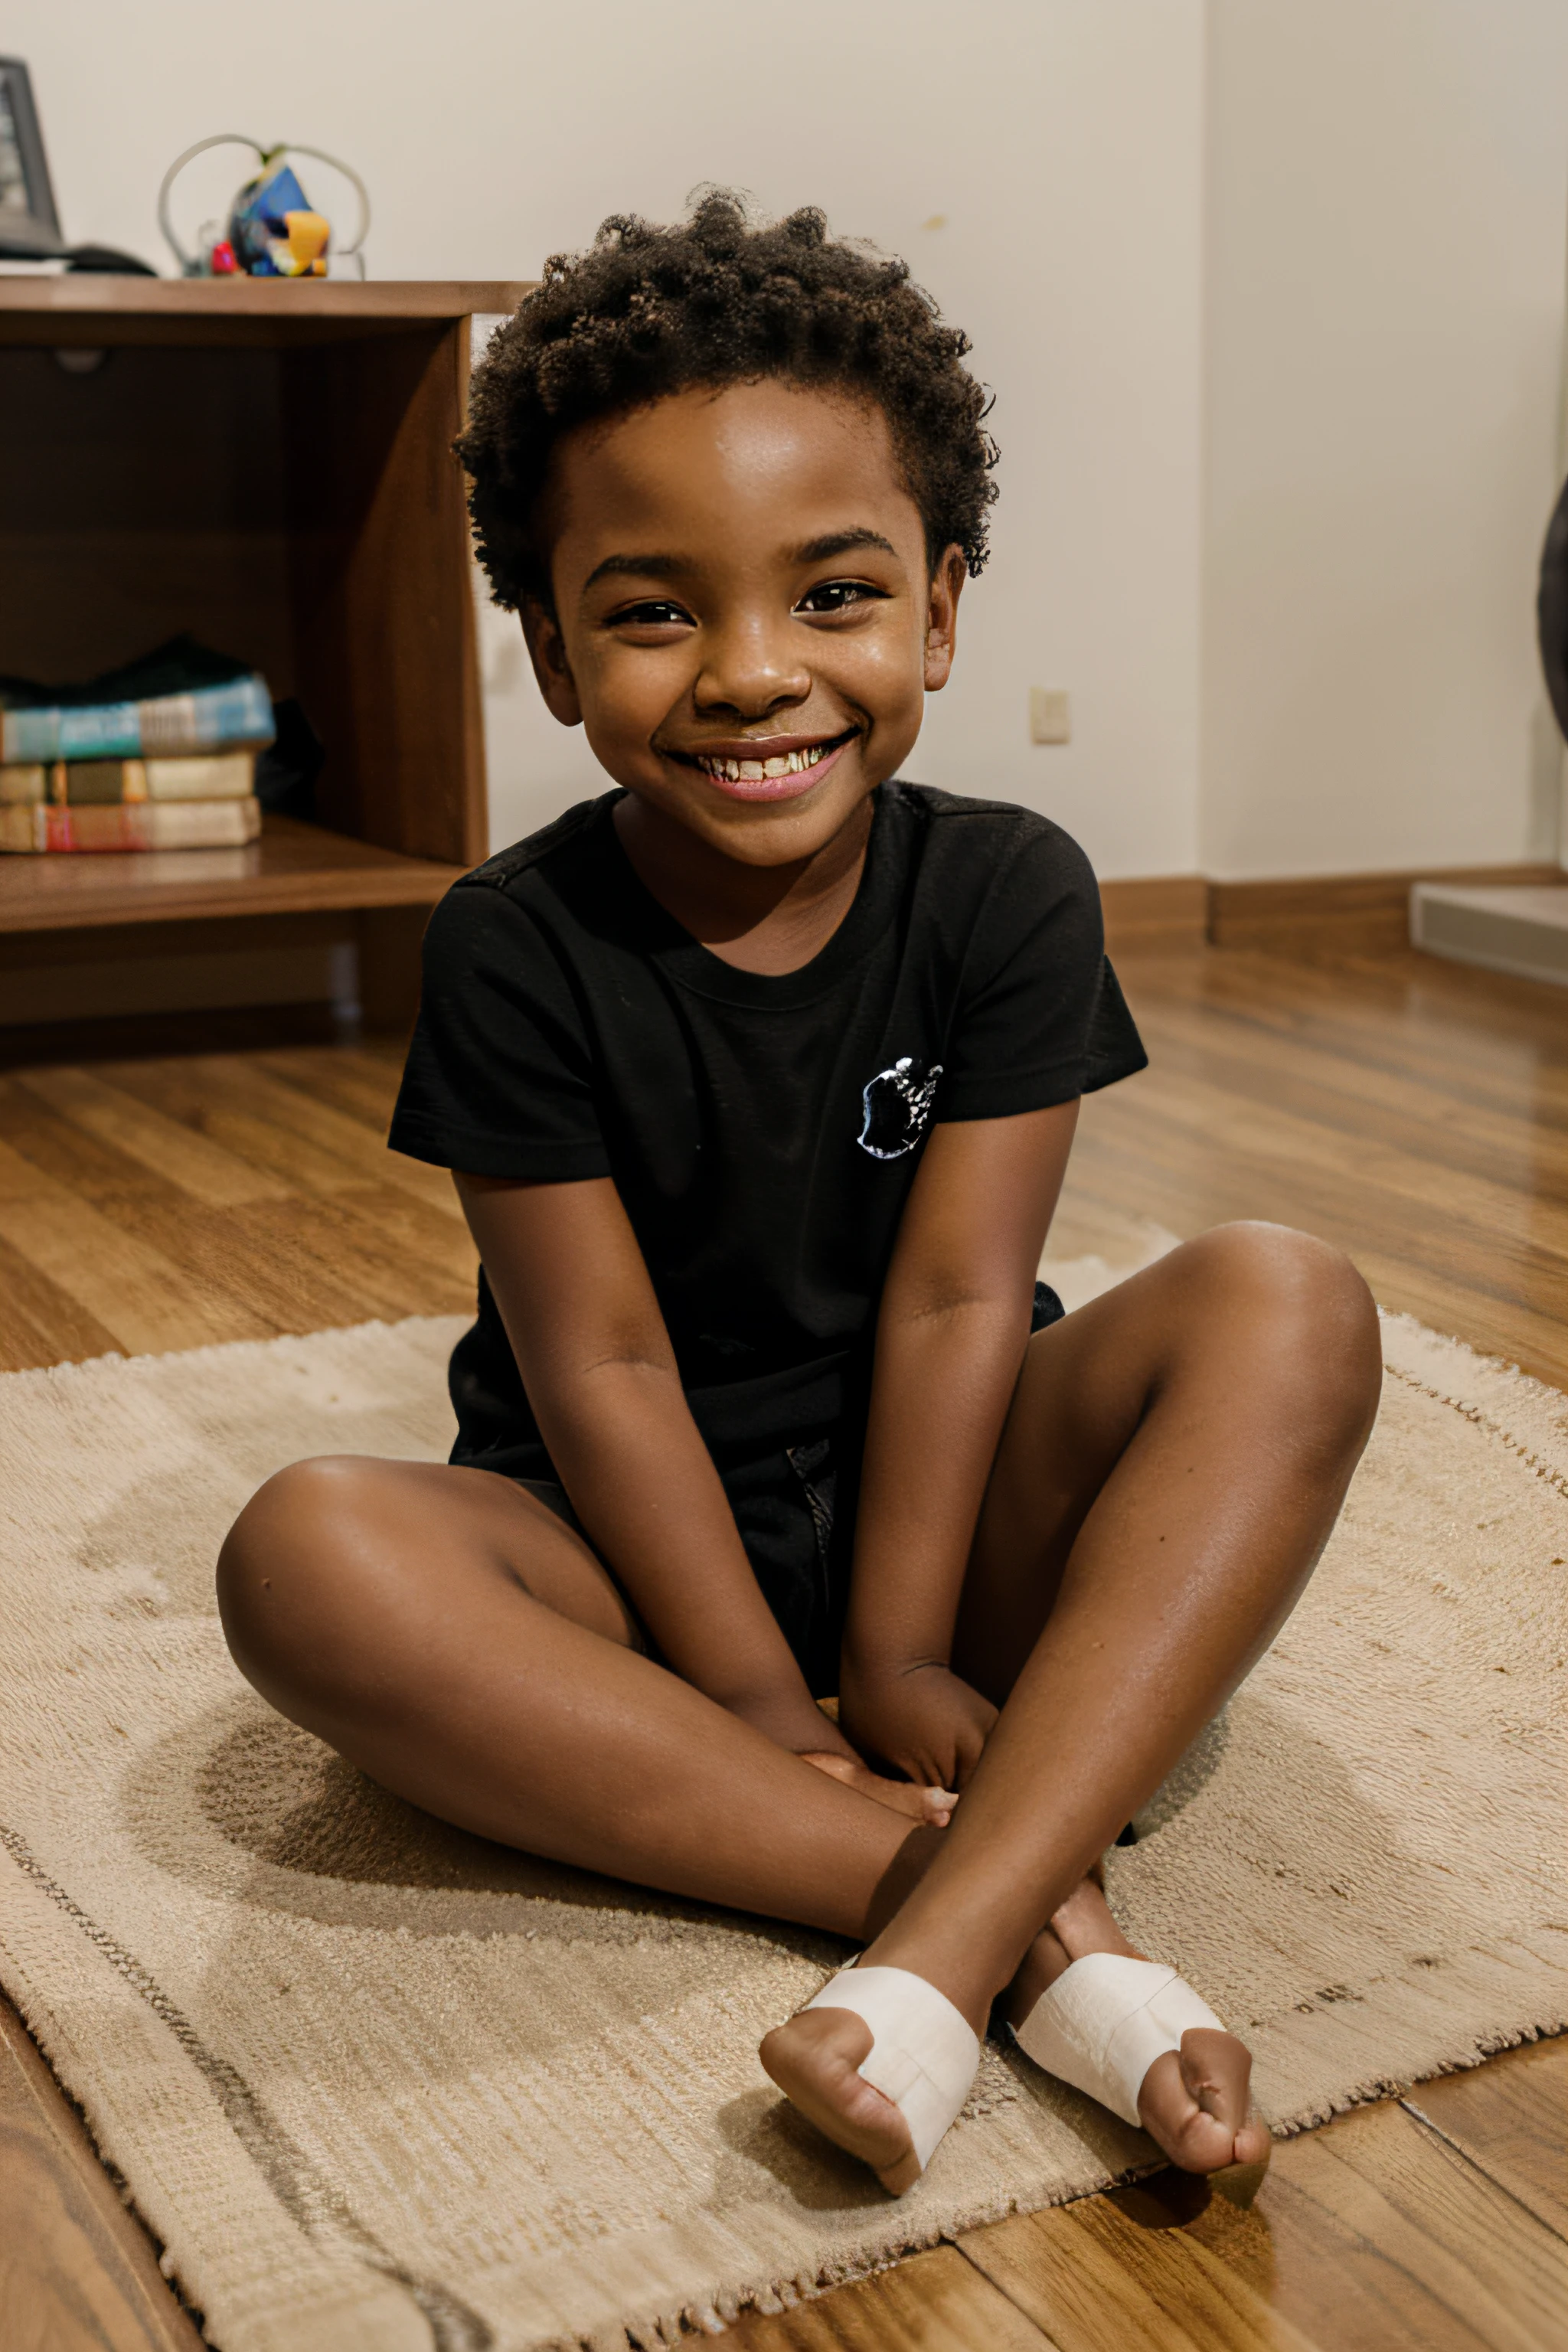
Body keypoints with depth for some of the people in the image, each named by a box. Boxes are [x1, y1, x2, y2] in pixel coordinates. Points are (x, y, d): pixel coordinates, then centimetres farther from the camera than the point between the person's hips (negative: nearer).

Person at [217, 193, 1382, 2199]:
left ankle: (945, 1949, -35)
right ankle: (1023, 1910, -33)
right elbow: (603, 1363, -14)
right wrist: (762, 1697, -17)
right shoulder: (513, 950, -12)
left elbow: (956, 1297, -12)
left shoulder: (1007, 893, -8)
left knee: (1284, 1307, -25)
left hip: (936, 1501, 1)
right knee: (306, 1560, -32)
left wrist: (900, 1655, -16)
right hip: (639, 1539, -1)